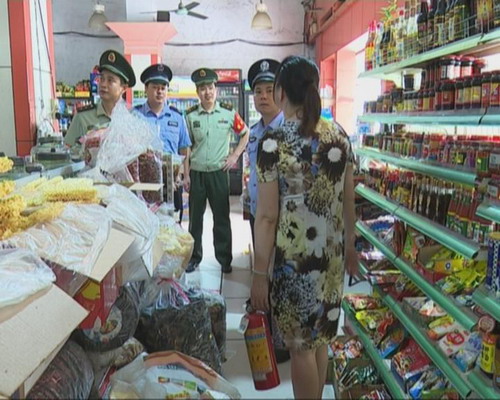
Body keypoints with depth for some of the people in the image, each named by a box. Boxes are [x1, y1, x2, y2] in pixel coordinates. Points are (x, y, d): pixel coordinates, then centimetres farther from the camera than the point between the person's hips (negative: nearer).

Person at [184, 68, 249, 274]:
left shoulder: (229, 113, -2)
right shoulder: (190, 115, 1)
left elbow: (245, 134, 10)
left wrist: (235, 155, 0)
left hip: (219, 172, -1)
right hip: (196, 172, 1)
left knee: (222, 217, 6)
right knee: (195, 217, 9)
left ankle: (225, 259, 18)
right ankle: (194, 257, 22)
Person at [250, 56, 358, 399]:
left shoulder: (274, 143, -16)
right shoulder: (340, 136, 1)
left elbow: (267, 217, -15)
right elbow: (349, 200, 8)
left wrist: (259, 273, -7)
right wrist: (350, 245, 22)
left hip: (294, 258, -6)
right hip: (332, 254, 6)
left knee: (301, 347, 11)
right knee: (320, 338, 23)